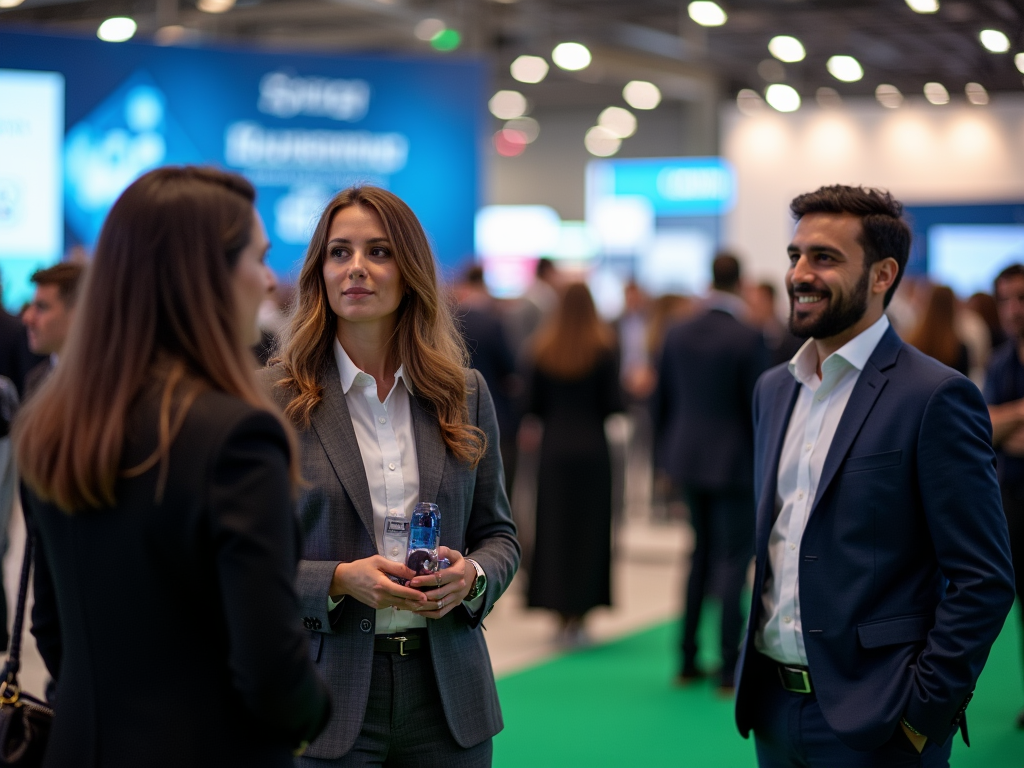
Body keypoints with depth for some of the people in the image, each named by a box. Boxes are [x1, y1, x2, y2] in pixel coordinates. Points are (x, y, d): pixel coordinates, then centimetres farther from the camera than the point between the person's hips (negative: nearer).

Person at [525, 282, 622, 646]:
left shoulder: (544, 349, 1)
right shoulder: (603, 348, -6)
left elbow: (533, 404, 2)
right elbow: (612, 404, -9)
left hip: (554, 447, 2)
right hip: (592, 447, -2)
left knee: (554, 526, 8)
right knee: (589, 530, 5)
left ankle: (560, 611, 9)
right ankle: (578, 614, 3)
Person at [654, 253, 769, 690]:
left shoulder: (677, 335, 3)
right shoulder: (747, 339, -14)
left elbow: (661, 402, 9)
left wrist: (668, 457, 19)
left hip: (688, 460, 6)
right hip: (734, 464, -6)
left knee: (701, 554, 19)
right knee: (733, 562, 2)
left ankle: (687, 661, 21)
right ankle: (729, 668, 3)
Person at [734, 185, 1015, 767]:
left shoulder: (936, 397, -12)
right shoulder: (774, 390, 10)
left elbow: (985, 581, -13)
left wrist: (925, 709, -15)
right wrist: (756, 668, 11)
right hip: (773, 709, 7)